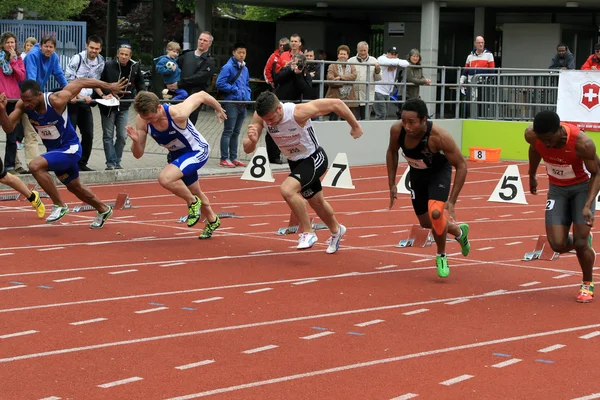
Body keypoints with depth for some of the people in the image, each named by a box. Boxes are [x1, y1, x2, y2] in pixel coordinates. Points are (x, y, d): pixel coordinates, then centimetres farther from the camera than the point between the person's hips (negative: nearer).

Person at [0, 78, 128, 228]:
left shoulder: (56, 101, -30)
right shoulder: (23, 105, -16)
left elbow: (80, 82, -19)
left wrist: (109, 86, -14)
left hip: (70, 148, -7)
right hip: (54, 150, 7)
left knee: (35, 166, -28)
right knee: (74, 187, 24)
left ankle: (60, 205, -14)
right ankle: (103, 210, 48)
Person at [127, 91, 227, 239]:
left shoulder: (177, 114, -37)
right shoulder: (142, 121, -22)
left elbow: (201, 95, -21)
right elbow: (138, 154, -15)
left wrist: (218, 109, -3)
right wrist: (135, 141, -37)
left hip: (197, 151, -7)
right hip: (178, 154, 7)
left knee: (165, 179, -30)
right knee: (195, 193, 26)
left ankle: (193, 202, -4)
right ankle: (213, 221, 54)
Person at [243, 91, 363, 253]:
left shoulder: (299, 112, -34)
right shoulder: (260, 116, -20)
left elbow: (336, 103, -25)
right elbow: (247, 149, -17)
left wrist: (355, 126, -12)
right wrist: (252, 140, -41)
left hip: (314, 159, -7)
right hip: (295, 162, 7)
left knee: (287, 190, -30)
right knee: (316, 202, 24)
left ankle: (308, 233, -13)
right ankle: (336, 231, 52)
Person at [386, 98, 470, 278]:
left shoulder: (439, 136, -38)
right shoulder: (397, 130, -27)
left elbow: (461, 166, -25)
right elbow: (392, 152, -2)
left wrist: (452, 201, -27)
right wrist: (392, 184, -3)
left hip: (439, 172, -5)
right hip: (417, 174, 5)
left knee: (435, 213, -28)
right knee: (426, 222, 15)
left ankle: (441, 256, -2)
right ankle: (459, 231, 47)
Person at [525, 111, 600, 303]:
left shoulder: (582, 143, -36)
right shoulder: (532, 135, -25)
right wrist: (532, 176, 18)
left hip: (582, 186, -3)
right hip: (557, 188, 3)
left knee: (580, 241, -10)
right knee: (558, 245, -7)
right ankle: (584, 241, 28)